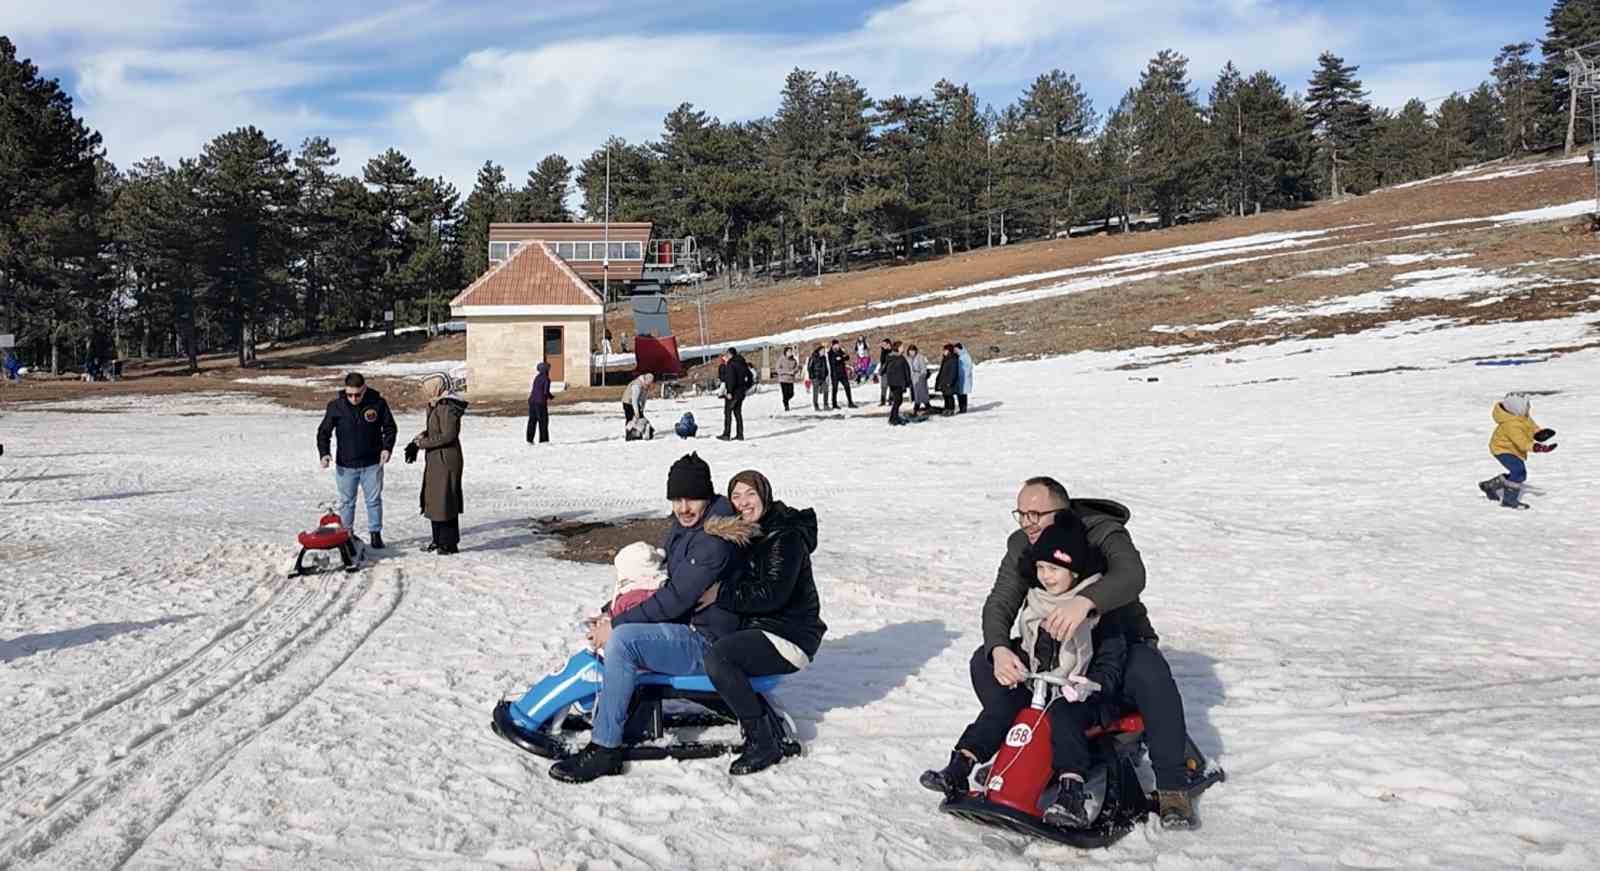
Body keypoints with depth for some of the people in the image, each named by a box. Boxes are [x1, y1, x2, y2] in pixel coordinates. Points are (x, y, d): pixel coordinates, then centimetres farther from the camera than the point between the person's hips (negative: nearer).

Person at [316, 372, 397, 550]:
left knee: (374, 500, 7)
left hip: (372, 463, 0)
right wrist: (324, 452, -13)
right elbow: (324, 432, 2)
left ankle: (376, 534, 18)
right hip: (345, 465, 0)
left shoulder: (377, 403, -8)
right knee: (346, 502, 10)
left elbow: (390, 428, 3)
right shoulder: (336, 406, -8)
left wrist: (387, 448, -11)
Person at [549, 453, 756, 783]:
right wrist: (614, 616, 6)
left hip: (705, 645, -11)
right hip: (684, 626, 11)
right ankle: (597, 712, 19)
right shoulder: (683, 527, 9)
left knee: (621, 640, -27)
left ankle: (605, 749, -22)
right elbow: (660, 579, 18)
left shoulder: (715, 541, -22)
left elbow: (676, 598, -25)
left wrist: (616, 625, -20)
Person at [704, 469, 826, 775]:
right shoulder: (748, 534, 12)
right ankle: (753, 713, 16)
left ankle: (764, 744, -20)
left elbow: (772, 594, -25)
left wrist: (722, 593, -22)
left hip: (790, 637, -10)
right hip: (757, 627, 10)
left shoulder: (786, 537, -15)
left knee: (717, 657, -30)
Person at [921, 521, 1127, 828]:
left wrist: (1090, 685, -25)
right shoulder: (1036, 602, 9)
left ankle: (1072, 794, -46)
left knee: (1062, 713, -35)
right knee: (1002, 703, -18)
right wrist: (1013, 660, 4)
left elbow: (1111, 663, -8)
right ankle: (958, 770, -23)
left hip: (1079, 695, -5)